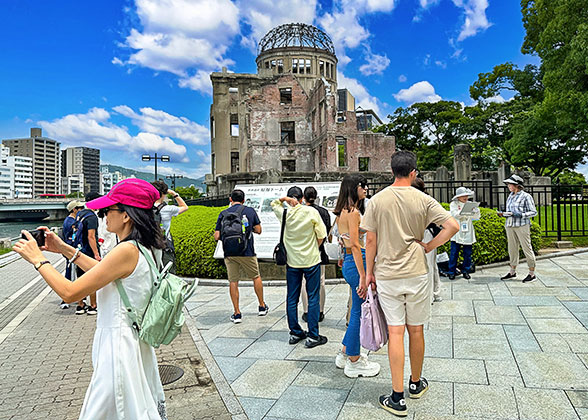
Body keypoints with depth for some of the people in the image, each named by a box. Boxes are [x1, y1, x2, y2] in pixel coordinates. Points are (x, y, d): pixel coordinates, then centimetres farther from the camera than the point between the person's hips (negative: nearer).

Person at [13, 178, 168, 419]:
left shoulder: (127, 251, -25)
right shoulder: (147, 246, 2)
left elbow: (70, 293, -20)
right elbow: (109, 274, 17)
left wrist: (38, 259, -7)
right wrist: (66, 250, 15)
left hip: (118, 343, -9)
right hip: (138, 342, 9)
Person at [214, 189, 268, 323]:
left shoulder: (223, 214, 1)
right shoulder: (250, 211, 0)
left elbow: (217, 236, -2)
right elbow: (258, 230, 2)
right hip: (247, 252, 0)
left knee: (233, 282, 8)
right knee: (256, 277, 18)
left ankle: (237, 313, 11)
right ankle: (262, 307, 29)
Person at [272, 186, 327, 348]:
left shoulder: (284, 213, -3)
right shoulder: (311, 212, -9)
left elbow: (274, 204, 20)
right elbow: (321, 235, -5)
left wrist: (284, 199, 0)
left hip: (292, 261, 3)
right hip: (311, 261, -2)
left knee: (292, 298, 12)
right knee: (313, 298, 4)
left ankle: (295, 333, 20)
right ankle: (313, 336, 6)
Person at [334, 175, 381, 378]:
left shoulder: (342, 212, 14)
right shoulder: (353, 212, -16)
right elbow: (355, 245, -21)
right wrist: (363, 275, -21)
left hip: (348, 262, 10)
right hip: (356, 263, -10)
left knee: (357, 311, 19)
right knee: (359, 312, 1)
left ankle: (345, 354, 30)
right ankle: (354, 362, 14)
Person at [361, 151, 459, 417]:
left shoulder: (377, 200, -4)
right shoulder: (423, 200, -5)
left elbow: (371, 240, -3)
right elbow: (453, 226, -11)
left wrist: (369, 273, 6)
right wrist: (429, 246, -1)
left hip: (387, 275, 0)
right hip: (416, 274, 0)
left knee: (395, 332, 2)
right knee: (416, 330, 14)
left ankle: (398, 397, 6)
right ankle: (416, 383, 33)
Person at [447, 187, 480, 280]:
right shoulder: (453, 204, 3)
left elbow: (476, 217, 6)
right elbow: (455, 214, -13)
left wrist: (476, 211, -14)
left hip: (468, 233, 3)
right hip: (457, 233, -3)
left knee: (468, 253, 6)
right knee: (454, 253, -2)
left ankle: (466, 271, 17)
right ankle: (451, 272, 6)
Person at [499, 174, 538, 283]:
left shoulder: (526, 196, -4)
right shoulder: (510, 196, 15)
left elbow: (533, 212, -4)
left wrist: (521, 215, -19)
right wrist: (503, 214, 3)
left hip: (522, 225, -6)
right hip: (510, 225, 6)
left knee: (527, 248, -2)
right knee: (512, 248, 10)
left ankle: (532, 274, 5)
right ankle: (512, 272, 20)